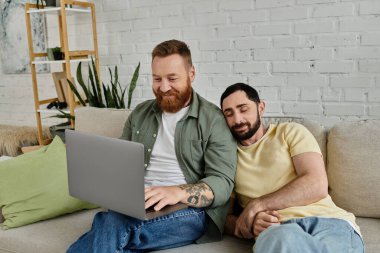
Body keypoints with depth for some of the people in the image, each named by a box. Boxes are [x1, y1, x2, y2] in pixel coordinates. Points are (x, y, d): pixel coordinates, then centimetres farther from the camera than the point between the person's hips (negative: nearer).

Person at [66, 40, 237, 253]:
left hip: (190, 210, -3)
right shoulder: (140, 113, 16)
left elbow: (222, 184, -10)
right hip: (136, 204, 4)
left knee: (111, 224, -31)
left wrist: (178, 192, -29)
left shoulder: (214, 120, -1)